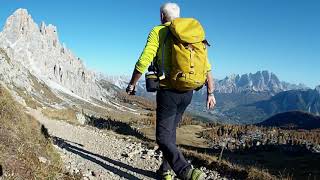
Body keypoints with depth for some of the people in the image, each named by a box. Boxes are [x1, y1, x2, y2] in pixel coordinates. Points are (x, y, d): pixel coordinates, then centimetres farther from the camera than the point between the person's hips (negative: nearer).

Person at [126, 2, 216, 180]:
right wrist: (210, 93, 11)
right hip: (188, 92, 6)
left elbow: (143, 61, -11)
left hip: (168, 91, -6)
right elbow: (206, 67, 7)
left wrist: (132, 84, 2)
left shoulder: (157, 32, -1)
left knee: (163, 137, 1)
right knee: (170, 129, 23)